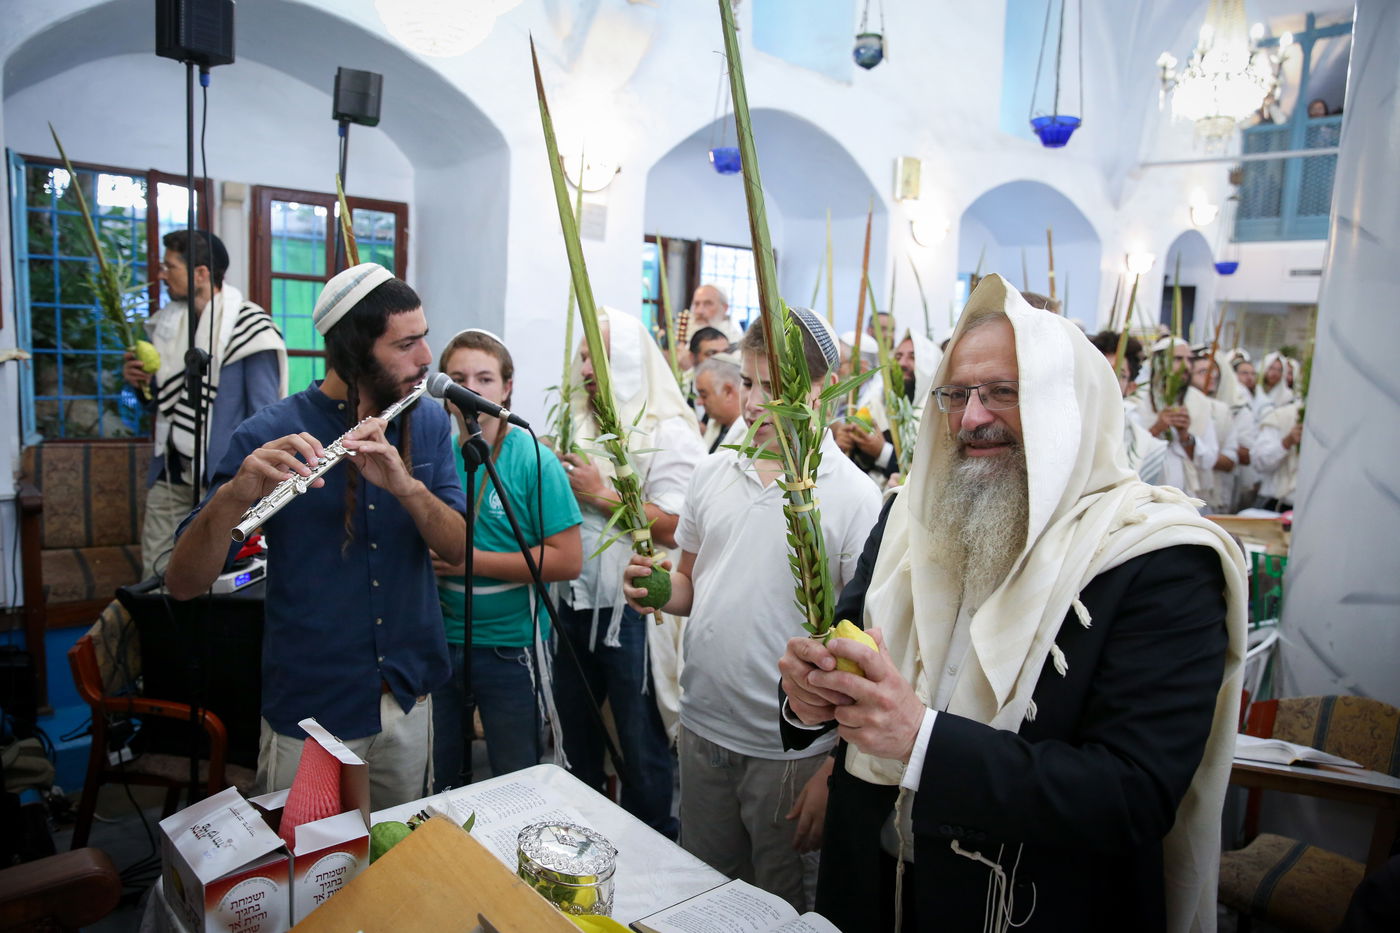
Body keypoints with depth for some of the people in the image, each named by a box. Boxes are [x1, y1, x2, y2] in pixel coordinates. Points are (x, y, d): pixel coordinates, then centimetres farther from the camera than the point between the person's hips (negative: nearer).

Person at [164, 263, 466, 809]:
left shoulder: (427, 423, -1)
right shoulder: (269, 436, -14)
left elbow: (458, 547, -10)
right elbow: (183, 584, -18)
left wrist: (404, 483, -29)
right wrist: (233, 498, -38)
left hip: (410, 696, 4)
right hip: (311, 712, -4)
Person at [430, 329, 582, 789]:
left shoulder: (534, 461, -12)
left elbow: (568, 560, -17)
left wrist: (474, 561, -20)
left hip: (511, 649, -4)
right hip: (440, 642, 4)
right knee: (441, 784, 21)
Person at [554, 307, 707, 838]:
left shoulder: (669, 434, -10)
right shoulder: (578, 427, 10)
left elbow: (678, 528, -19)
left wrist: (602, 496, -19)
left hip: (633, 612, -6)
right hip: (574, 605, 7)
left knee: (641, 748, 8)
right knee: (574, 736, 21)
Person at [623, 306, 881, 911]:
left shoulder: (853, 497, -13)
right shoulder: (713, 472, 3)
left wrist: (836, 769, -15)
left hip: (792, 752, -5)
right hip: (702, 731, 5)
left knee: (782, 909, 17)